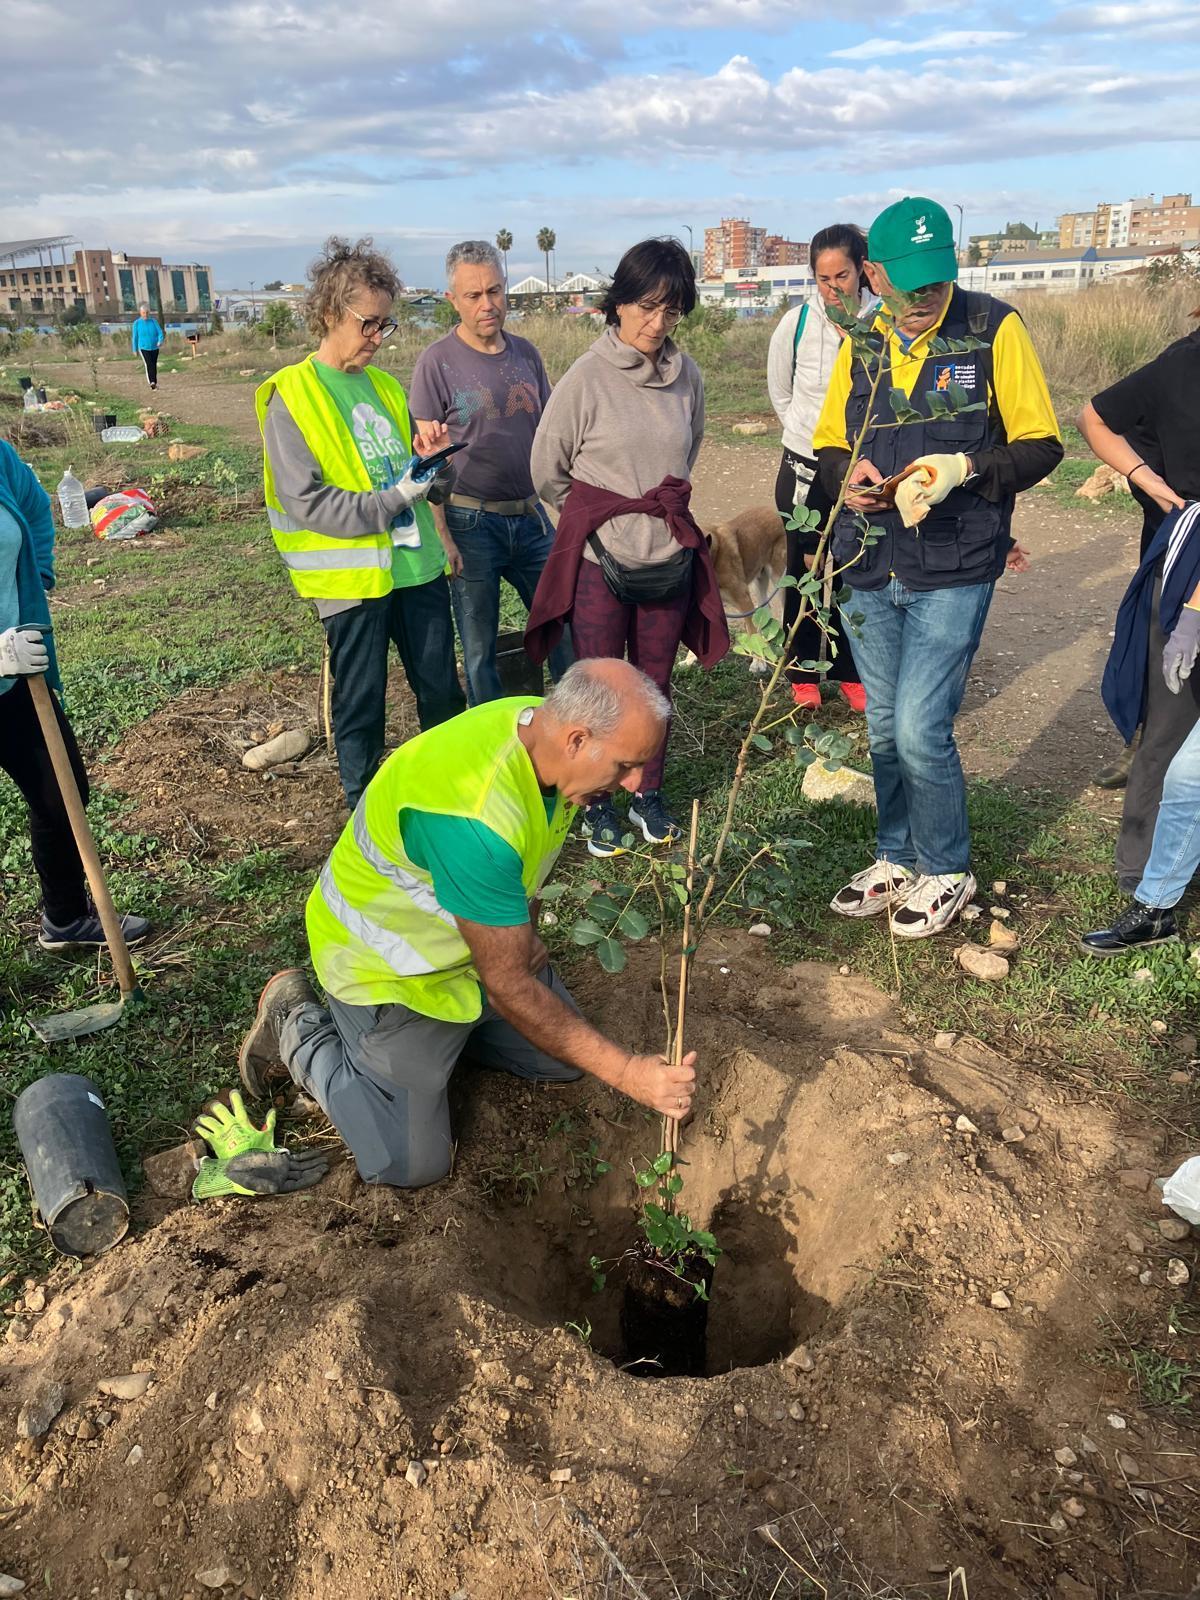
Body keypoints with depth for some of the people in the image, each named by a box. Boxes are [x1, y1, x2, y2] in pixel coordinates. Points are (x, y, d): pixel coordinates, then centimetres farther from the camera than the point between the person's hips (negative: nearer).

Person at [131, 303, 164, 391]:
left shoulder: (153, 321, 1)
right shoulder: (137, 323, -1)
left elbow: (160, 332, -5)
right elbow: (135, 337, 5)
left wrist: (160, 341, -27)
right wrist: (135, 350, 8)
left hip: (154, 347, 3)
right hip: (144, 348, -3)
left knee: (154, 365, 10)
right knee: (148, 364, -21)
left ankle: (155, 383, 24)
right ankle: (152, 382, -33)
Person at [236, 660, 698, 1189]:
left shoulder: (546, 725, -14)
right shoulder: (475, 818, -41)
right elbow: (508, 986, -33)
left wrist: (524, 931, 2)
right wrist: (628, 1074, -30)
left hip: (482, 938, 8)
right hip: (387, 967, -8)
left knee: (565, 1058, 10)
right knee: (412, 1163, -6)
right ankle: (300, 1030, 13)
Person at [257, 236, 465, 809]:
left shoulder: (385, 386, 11)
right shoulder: (291, 396, -8)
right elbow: (306, 502, -15)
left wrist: (429, 455, -5)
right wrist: (393, 499, -22)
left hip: (417, 563, 6)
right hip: (352, 575, -6)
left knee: (443, 691, 13)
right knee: (361, 705, 6)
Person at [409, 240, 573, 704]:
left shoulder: (526, 354, 7)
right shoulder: (437, 361, -7)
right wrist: (441, 536, -13)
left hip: (532, 517, 4)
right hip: (471, 523, -4)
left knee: (565, 629, 10)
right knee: (479, 650, 6)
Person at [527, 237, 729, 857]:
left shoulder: (686, 375, 0)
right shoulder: (587, 378, -11)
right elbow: (548, 471, 0)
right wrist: (596, 516, 11)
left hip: (670, 558, 3)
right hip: (600, 560, -3)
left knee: (655, 684, 14)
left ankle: (649, 793, 31)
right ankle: (597, 803, 25)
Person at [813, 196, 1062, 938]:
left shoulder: (995, 329, -7)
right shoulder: (861, 345, 7)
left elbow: (1042, 445, -6)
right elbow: (828, 444, 14)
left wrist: (963, 469, -23)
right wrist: (848, 473, -8)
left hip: (953, 575, -5)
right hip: (871, 572, 5)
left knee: (920, 731, -9)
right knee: (885, 730, 13)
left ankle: (947, 870, 15)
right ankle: (898, 857, 32)